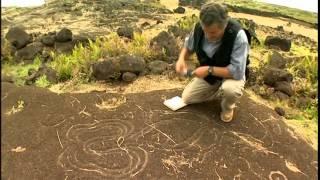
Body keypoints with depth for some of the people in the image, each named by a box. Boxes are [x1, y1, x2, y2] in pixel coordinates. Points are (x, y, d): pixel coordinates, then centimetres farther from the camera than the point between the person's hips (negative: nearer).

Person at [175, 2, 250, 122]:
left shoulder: (238, 35, -35)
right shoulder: (199, 27, -21)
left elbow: (237, 71, -35)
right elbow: (188, 46, -1)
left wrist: (209, 70, -37)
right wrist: (181, 59, -22)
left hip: (231, 74, -4)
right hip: (208, 72, 5)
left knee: (230, 89, -39)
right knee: (187, 98, 2)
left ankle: (228, 107, 0)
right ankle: (215, 88, 26)